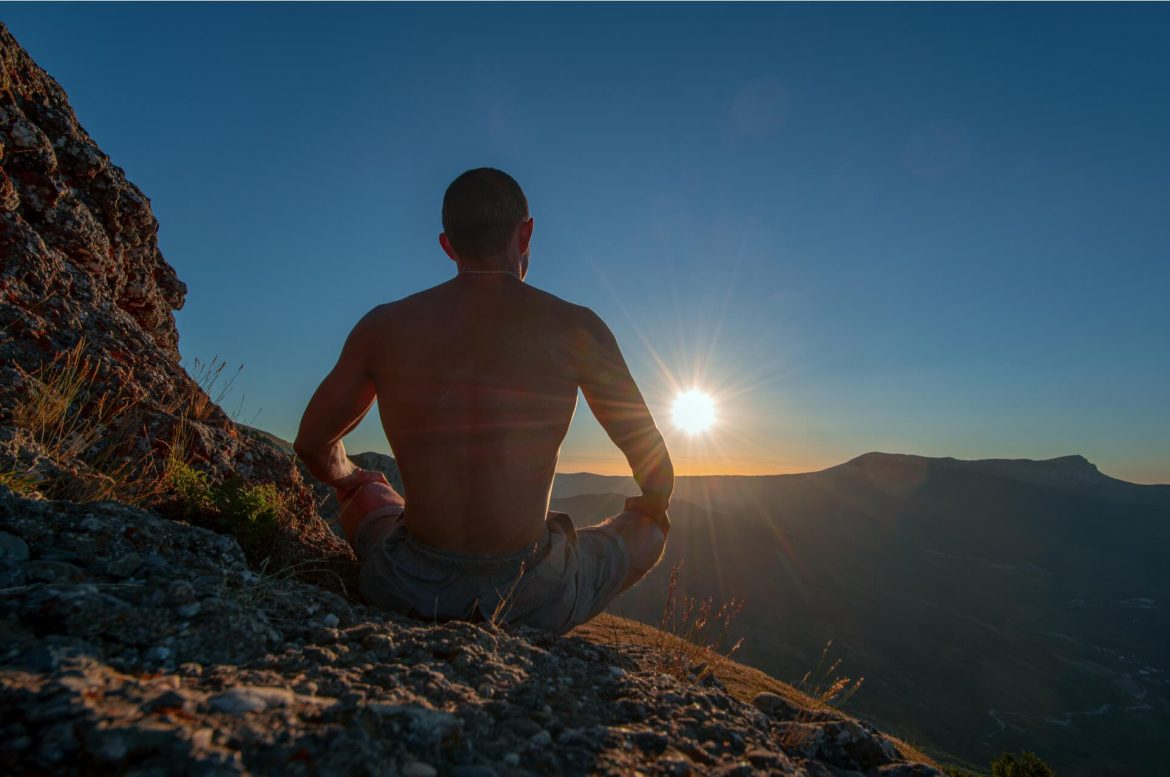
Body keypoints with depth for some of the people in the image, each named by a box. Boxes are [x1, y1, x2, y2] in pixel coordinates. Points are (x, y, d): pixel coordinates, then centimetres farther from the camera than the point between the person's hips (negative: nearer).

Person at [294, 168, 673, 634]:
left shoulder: (382, 326, -2)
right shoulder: (574, 328, -8)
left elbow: (311, 445, 12)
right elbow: (656, 468, -1)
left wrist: (349, 479, 35)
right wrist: (651, 508, 22)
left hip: (408, 591, 3)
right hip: (536, 600, -2)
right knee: (648, 530, 26)